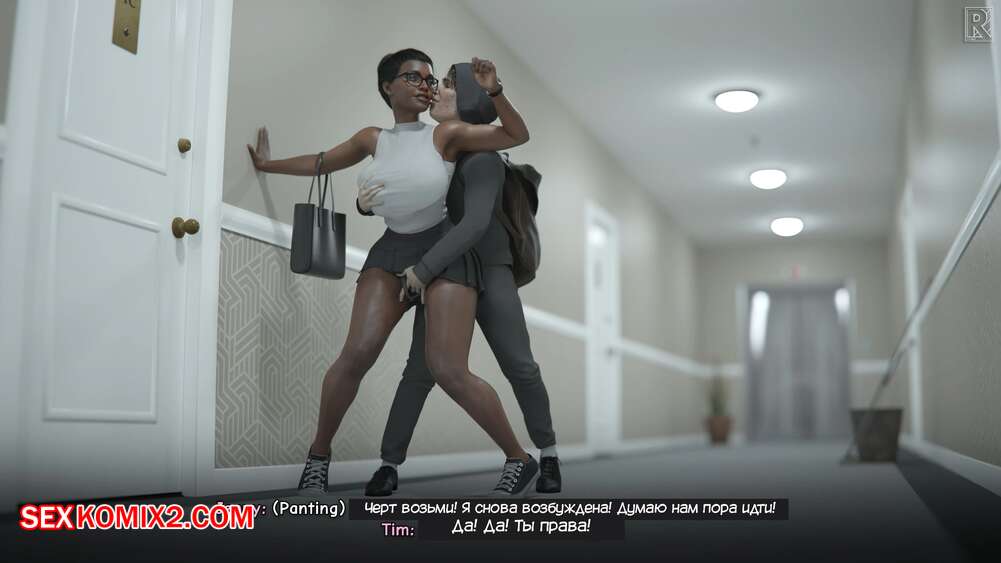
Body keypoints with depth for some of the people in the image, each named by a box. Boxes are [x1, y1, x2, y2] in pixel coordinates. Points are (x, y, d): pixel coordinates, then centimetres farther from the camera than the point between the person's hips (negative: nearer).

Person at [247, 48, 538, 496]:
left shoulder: (446, 134, -3)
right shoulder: (373, 140, 7)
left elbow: (518, 136, 0)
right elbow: (321, 162, 23)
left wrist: (493, 92, -13)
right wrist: (267, 165, 34)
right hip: (392, 249, 3)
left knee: (449, 372, -14)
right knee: (357, 353, -15)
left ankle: (519, 458, 3)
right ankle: (318, 455, 4)